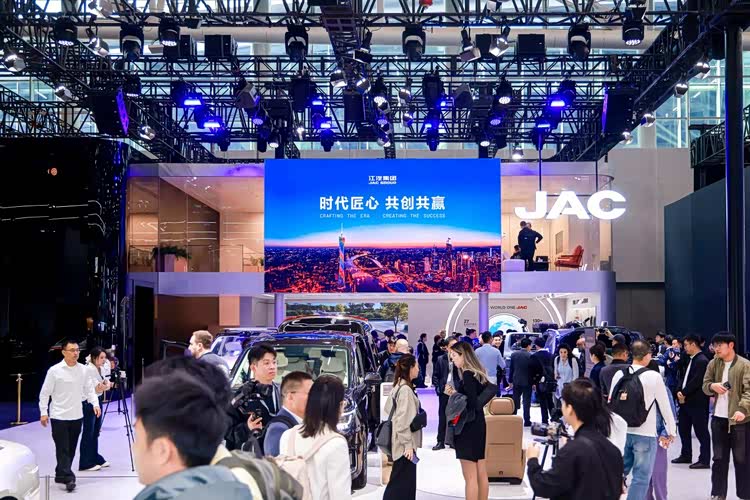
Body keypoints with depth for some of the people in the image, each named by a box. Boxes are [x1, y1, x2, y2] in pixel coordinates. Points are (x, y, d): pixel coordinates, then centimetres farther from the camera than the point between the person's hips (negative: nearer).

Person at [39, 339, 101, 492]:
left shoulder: (83, 370, 3)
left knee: (71, 448, 11)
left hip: (77, 416, 5)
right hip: (59, 416, -5)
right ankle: (67, 477, -9)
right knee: (63, 448, -7)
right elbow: (45, 393, -4)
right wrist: (43, 412, -7)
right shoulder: (54, 370, -8)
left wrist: (95, 404, -5)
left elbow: (89, 389, 10)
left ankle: (61, 475, 24)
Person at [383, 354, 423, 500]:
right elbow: (403, 420, -22)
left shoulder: (399, 387, 12)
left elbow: (389, 410, 18)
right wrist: (408, 444, -20)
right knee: (402, 483, -6)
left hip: (403, 443, 10)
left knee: (407, 482, 14)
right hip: (405, 444, -10)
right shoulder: (406, 390, -18)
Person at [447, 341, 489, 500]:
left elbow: (472, 403, -22)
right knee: (482, 475, 13)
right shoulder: (478, 374, 10)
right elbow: (476, 398, 11)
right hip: (478, 425, 9)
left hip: (468, 428, -9)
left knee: (470, 477, -4)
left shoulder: (467, 374, -16)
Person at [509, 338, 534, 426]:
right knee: (526, 402, 2)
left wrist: (510, 380, 11)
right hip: (527, 382, -3)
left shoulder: (514, 354, 0)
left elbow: (511, 368, 4)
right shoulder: (530, 356, -12)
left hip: (516, 381, 3)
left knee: (515, 401, 11)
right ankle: (527, 421, 3)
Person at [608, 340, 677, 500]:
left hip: (622, 432, 5)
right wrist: (671, 431, 9)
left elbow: (611, 403, 7)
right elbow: (665, 407, -4)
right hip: (645, 434, -5)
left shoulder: (619, 374, 1)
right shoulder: (654, 376, -10)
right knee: (641, 477, 3)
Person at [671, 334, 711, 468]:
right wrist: (679, 392, 1)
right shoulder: (691, 359, 15)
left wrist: (684, 393, -14)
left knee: (701, 431, -2)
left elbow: (697, 381, -21)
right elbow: (685, 377, 16)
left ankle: (704, 460, 3)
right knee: (684, 429, 17)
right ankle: (686, 455, 29)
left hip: (697, 402, -10)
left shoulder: (702, 361, -15)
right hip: (685, 401, 10)